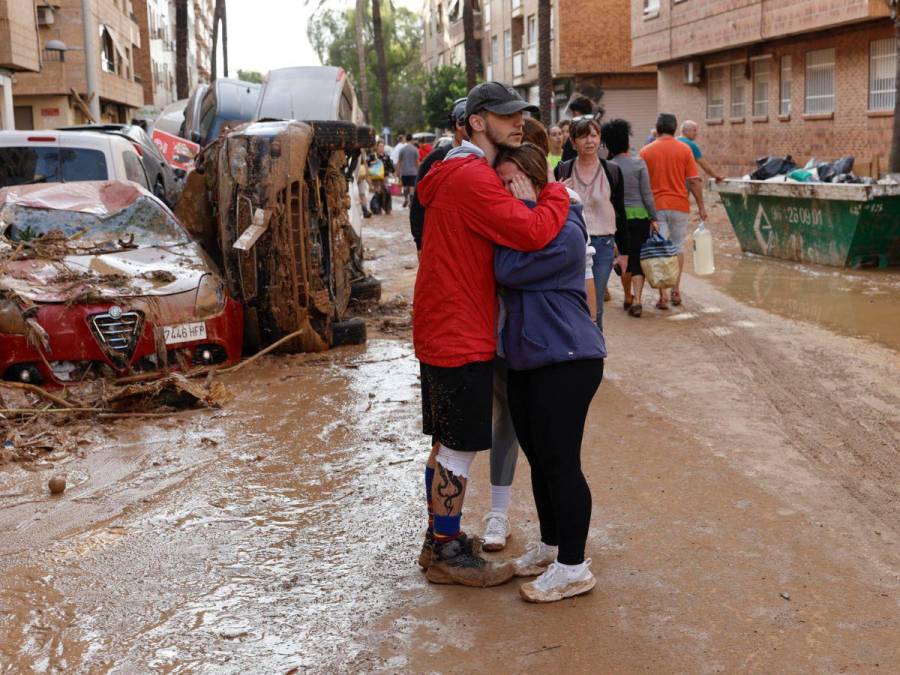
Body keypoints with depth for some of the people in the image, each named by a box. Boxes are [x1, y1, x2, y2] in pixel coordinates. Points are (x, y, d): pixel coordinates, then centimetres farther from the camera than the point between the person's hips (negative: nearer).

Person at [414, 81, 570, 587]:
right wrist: (557, 193, -10)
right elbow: (534, 233, -27)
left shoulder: (465, 174, 16)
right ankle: (448, 555, 12)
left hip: (445, 332, 11)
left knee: (448, 445, 19)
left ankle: (440, 539, 31)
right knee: (459, 449, 0)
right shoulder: (473, 179, -19)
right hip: (461, 336, -11)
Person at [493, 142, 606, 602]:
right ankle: (550, 545, 33)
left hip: (567, 361, -10)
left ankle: (573, 566, 6)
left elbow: (509, 271, -21)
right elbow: (502, 273, 10)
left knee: (560, 462, -5)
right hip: (526, 359, 10)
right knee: (539, 459, 17)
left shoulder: (565, 233, -15)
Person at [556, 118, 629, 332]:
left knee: (595, 307, 5)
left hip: (603, 244, 0)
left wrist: (623, 251, 8)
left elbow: (620, 213, 8)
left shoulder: (612, 172, 4)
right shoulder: (563, 170, 2)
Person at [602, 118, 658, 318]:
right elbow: (646, 194, -6)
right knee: (638, 259, 1)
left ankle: (628, 298, 25)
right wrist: (654, 218, 1)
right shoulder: (638, 163, -7)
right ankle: (636, 300, -12)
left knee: (624, 258, 16)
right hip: (640, 216, -2)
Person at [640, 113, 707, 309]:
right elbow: (693, 181, -3)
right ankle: (676, 291, 17)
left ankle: (663, 296, -4)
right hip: (679, 205, 1)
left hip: (656, 206, -1)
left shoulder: (646, 151, -1)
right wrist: (701, 206, 5)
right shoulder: (684, 149, -2)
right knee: (677, 248, 16)